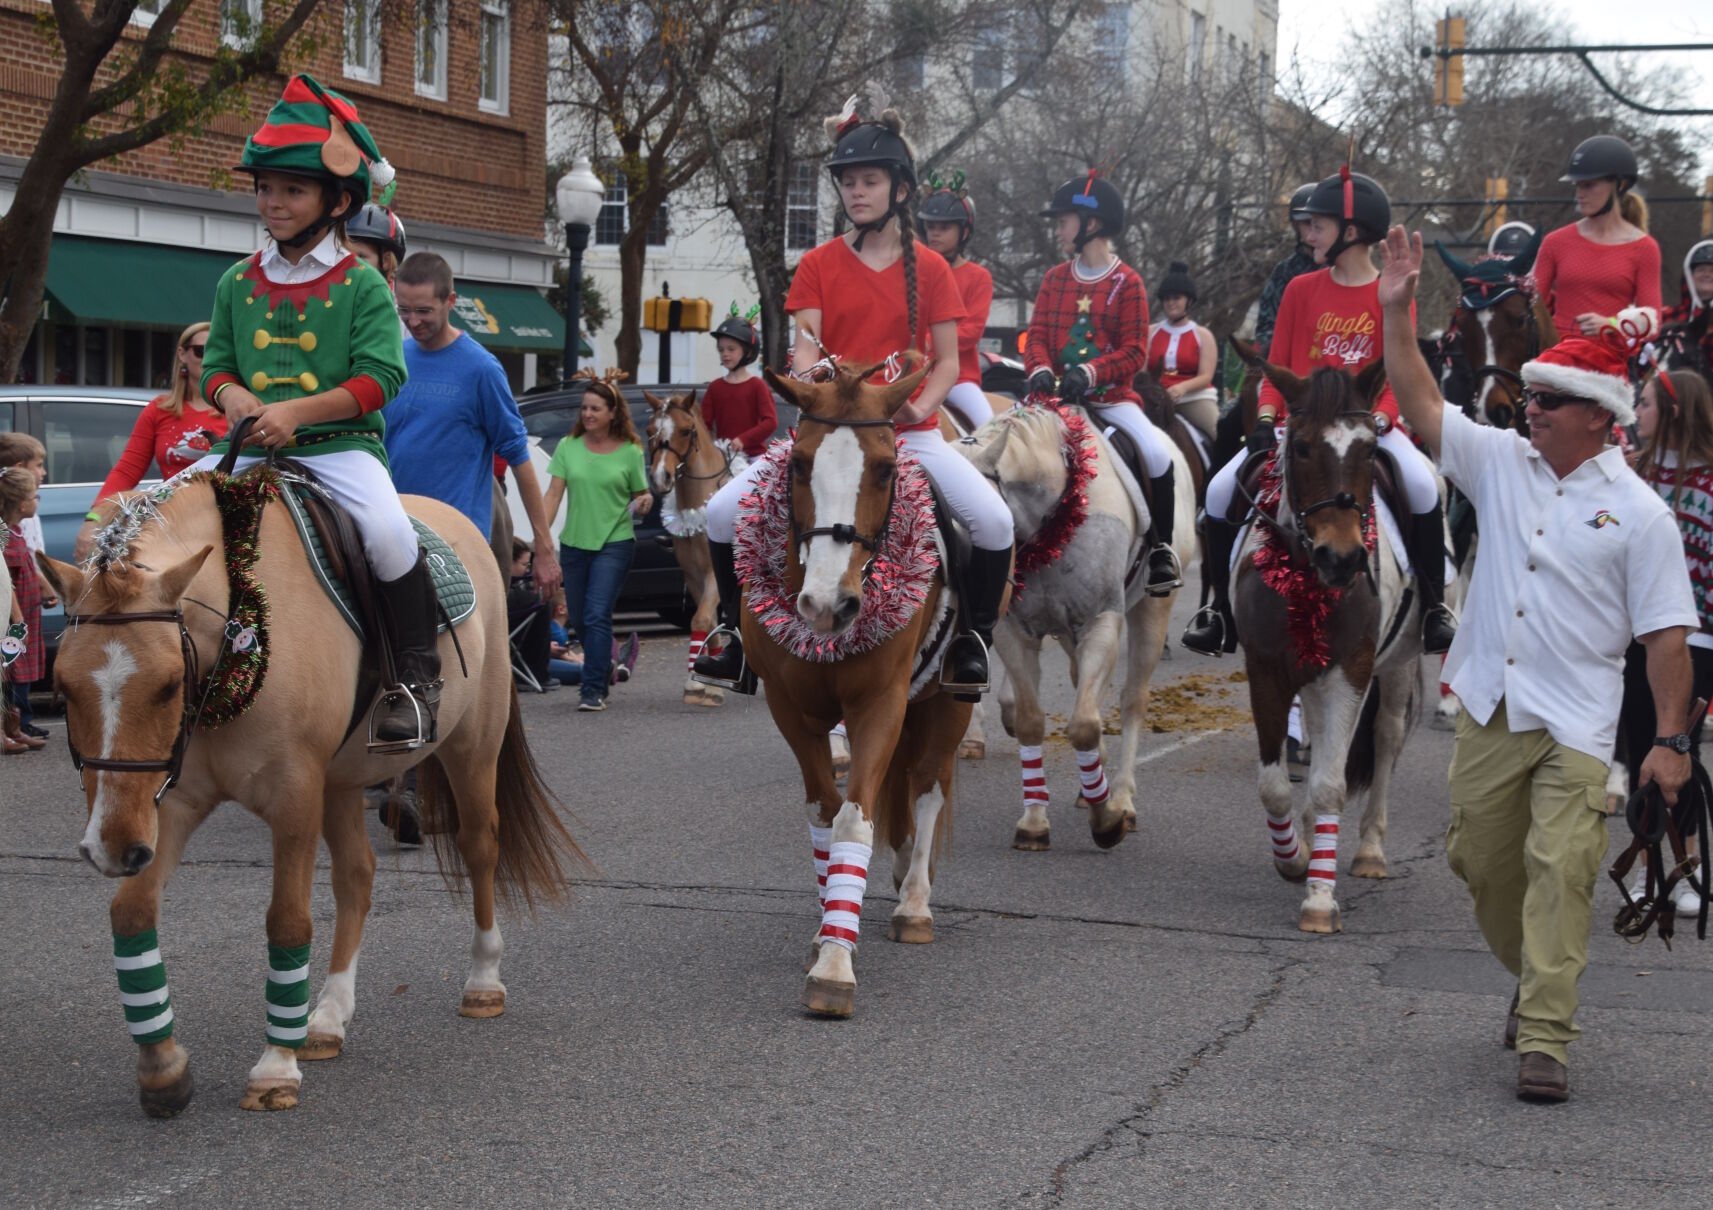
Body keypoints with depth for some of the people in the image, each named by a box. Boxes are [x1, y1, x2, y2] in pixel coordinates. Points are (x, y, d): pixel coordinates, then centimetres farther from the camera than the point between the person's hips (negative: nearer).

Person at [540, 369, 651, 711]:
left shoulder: (630, 452, -3)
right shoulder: (568, 447, 2)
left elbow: (641, 495, 8)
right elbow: (553, 493, 0)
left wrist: (644, 502, -16)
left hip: (614, 544, -4)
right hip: (574, 543, 4)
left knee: (597, 615, -13)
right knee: (579, 617, 12)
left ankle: (593, 690, -10)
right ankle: (603, 670, 35)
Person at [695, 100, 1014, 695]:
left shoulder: (929, 268, 5)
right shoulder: (819, 264, 6)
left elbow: (947, 360, 4)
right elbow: (805, 345, -2)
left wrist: (920, 406, -15)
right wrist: (812, 388, -25)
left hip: (910, 430, -1)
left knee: (994, 522, -24)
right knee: (723, 512, -15)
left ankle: (974, 634, -1)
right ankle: (734, 624, 7)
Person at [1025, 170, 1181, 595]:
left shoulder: (1126, 283, -4)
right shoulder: (1055, 278, 9)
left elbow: (1135, 352, -10)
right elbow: (1037, 333, 4)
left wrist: (1089, 372, -25)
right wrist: (1041, 369, -18)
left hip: (1112, 396, -4)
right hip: (1058, 395, 4)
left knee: (1157, 453, -24)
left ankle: (1161, 548, -5)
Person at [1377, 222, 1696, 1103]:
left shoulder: (1639, 511, -4)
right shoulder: (1502, 462, 6)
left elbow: (1666, 634, -4)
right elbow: (1419, 405, 1)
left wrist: (1671, 739, -8)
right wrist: (1395, 312, -9)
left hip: (1576, 725, -4)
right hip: (1488, 708, 5)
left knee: (1559, 872, -12)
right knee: (1481, 861, 12)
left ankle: (1544, 1040, -10)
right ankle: (1537, 980, 36)